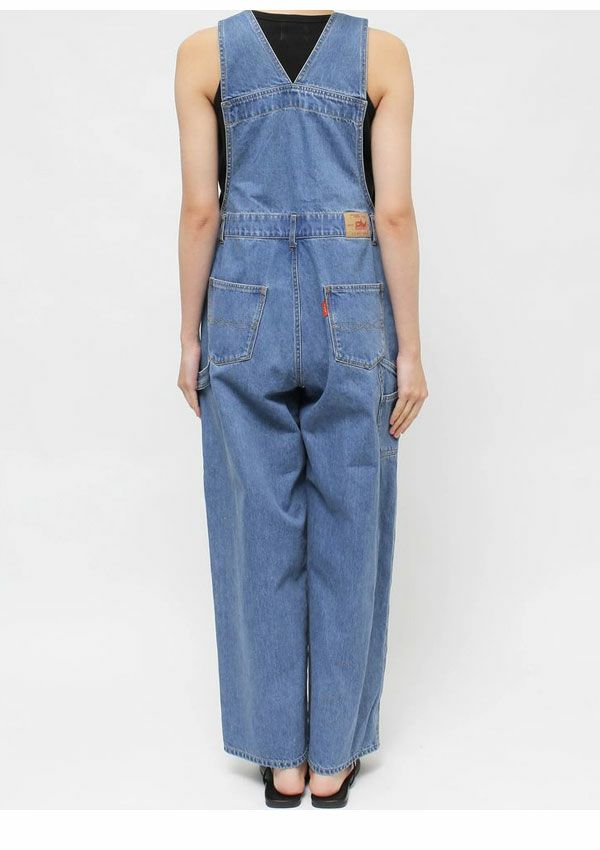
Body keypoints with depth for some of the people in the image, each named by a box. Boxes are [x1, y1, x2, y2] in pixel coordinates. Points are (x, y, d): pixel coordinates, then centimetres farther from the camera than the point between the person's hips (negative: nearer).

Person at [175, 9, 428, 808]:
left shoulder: (203, 52, 1)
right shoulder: (382, 52, -1)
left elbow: (199, 209, -3)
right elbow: (395, 212, -6)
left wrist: (190, 338, 5)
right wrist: (411, 351, -1)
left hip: (248, 315, 1)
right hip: (351, 317, 0)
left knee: (262, 538, 10)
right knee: (346, 537, 10)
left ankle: (281, 755, 21)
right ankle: (332, 756, 21)